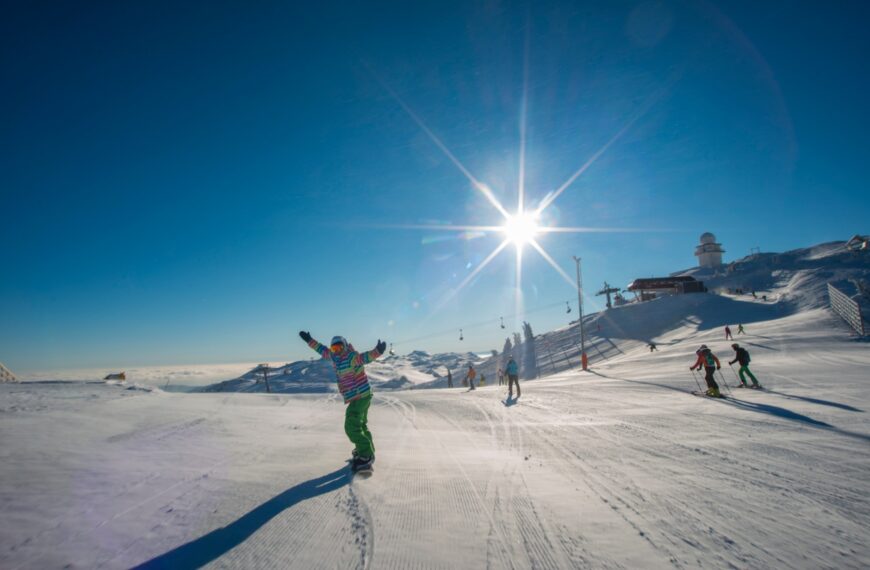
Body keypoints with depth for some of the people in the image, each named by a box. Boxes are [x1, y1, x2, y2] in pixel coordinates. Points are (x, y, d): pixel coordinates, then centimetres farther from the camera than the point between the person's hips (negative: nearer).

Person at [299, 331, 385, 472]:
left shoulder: (352, 357, -24)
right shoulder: (334, 357, 3)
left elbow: (365, 357, -43)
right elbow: (323, 350, 21)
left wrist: (377, 351, -63)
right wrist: (310, 341, 26)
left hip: (360, 396, -10)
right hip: (361, 396, 10)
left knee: (352, 427, -12)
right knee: (360, 424, 24)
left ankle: (366, 457, -5)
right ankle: (367, 449, 42)